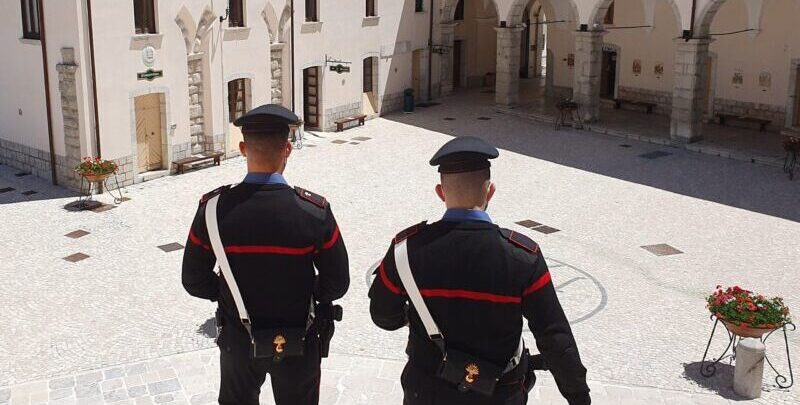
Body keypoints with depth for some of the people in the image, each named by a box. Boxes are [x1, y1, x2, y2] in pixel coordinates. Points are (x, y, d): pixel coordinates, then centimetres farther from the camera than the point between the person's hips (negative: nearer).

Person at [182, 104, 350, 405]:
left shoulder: (213, 208, -17)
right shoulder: (315, 211, -20)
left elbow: (194, 281, -7)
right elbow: (337, 284, -11)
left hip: (238, 342, 1)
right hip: (298, 346, -1)